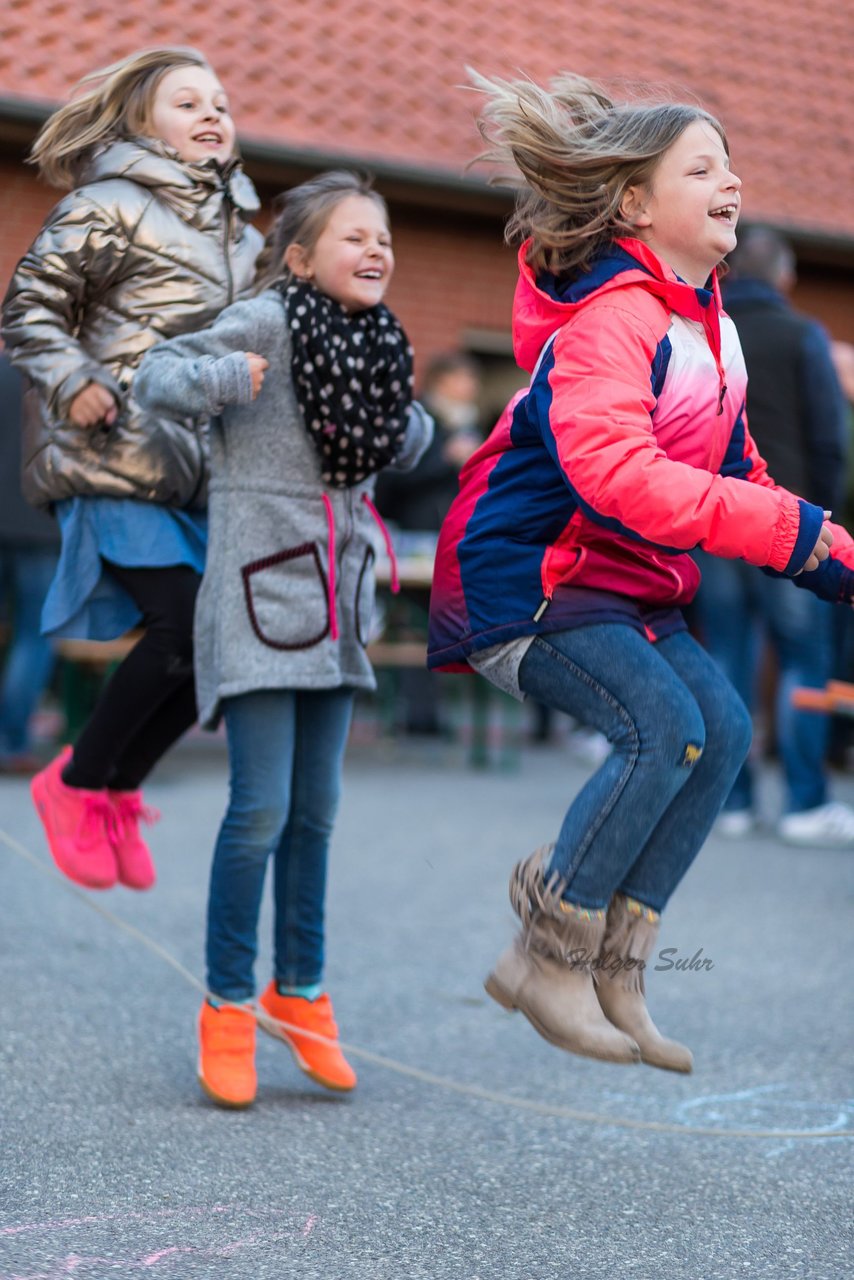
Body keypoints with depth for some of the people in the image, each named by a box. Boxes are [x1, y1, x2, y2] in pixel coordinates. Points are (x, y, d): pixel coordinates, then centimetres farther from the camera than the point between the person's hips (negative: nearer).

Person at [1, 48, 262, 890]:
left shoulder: (237, 230, 19)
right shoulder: (110, 208, -2)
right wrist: (75, 385, -18)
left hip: (194, 465, 7)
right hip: (114, 457, -7)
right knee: (184, 624, -18)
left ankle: (117, 790, 17)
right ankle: (76, 782, 4)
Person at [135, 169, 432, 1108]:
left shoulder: (375, 338, 11)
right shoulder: (266, 322, -9)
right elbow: (156, 378, -9)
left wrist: (413, 432, 6)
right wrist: (223, 377, -26)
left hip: (334, 598, 7)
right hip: (260, 590, -7)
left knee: (316, 812, 12)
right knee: (260, 810, -8)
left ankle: (299, 991, 26)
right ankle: (228, 1006, 7)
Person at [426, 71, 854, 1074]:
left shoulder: (702, 312, 11)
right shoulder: (607, 316, -20)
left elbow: (729, 463, 18)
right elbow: (614, 471, -35)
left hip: (623, 582, 9)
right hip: (522, 576, -9)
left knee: (722, 725, -5)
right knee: (662, 724, -23)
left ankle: (614, 972, 2)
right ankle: (545, 961, -9)